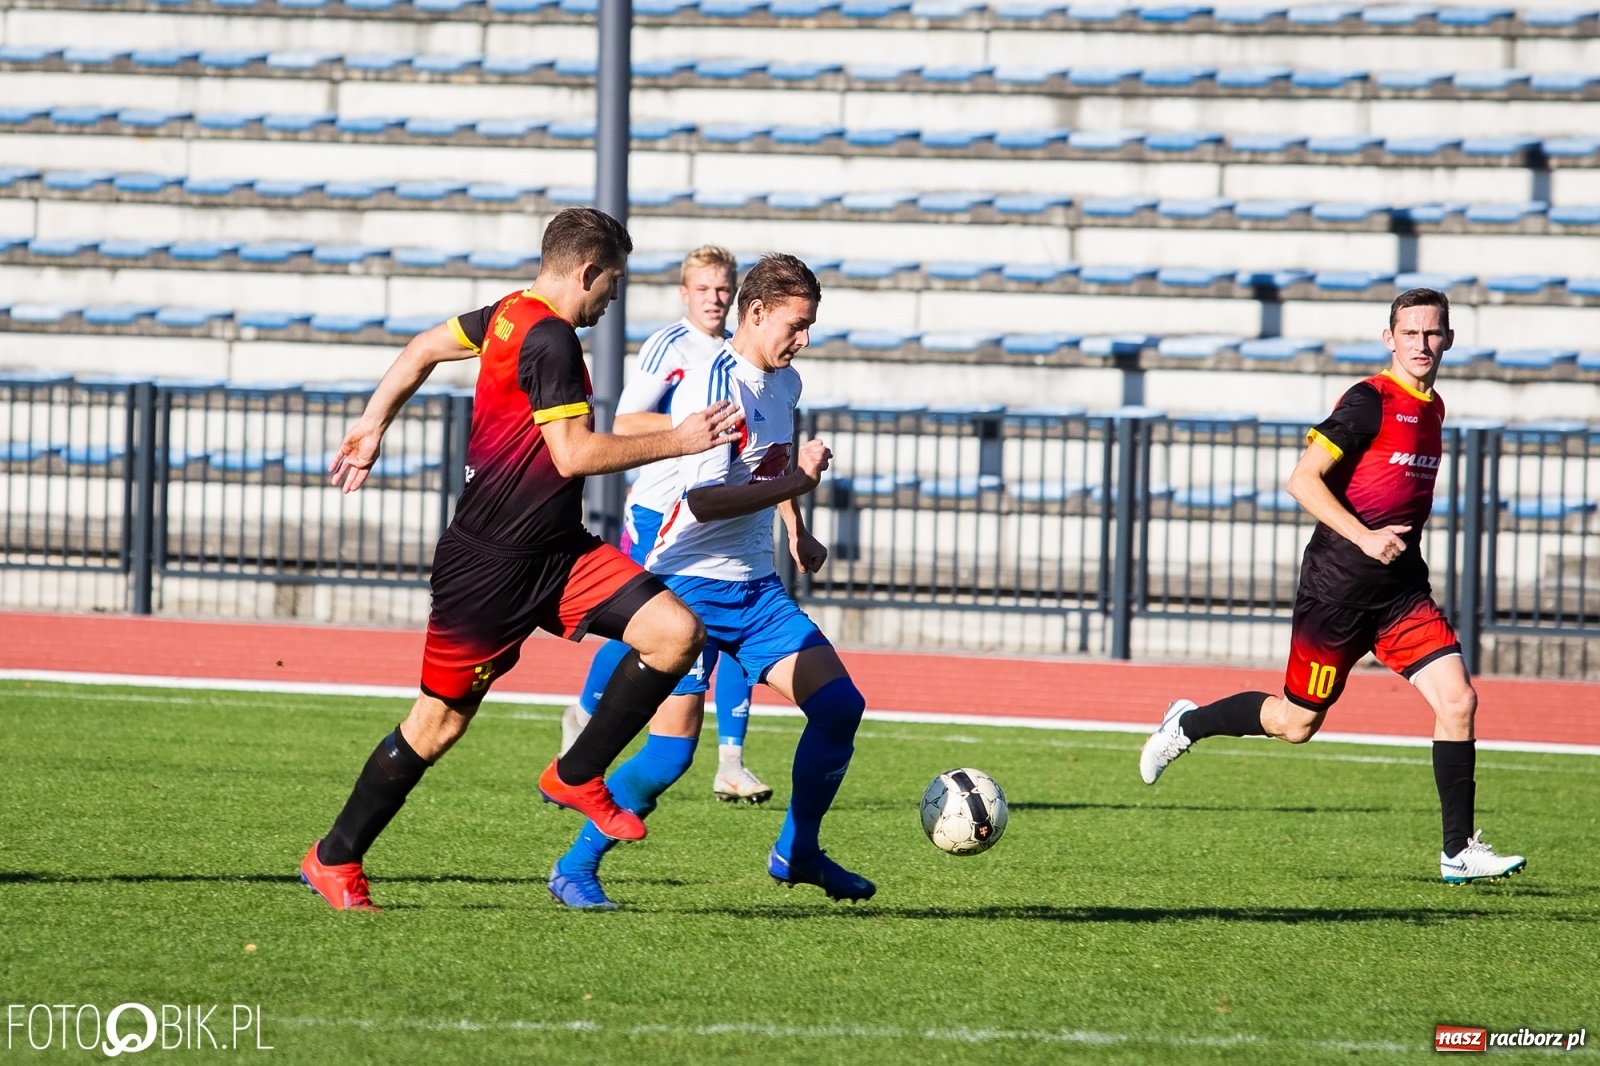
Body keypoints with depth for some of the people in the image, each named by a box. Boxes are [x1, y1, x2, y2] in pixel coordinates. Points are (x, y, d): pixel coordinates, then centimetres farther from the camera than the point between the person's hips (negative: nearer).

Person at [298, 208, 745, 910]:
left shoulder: (510, 315, 10)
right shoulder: (550, 339, -19)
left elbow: (423, 349, 23)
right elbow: (574, 454, -24)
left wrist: (372, 426, 29)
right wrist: (678, 440, -18)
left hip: (557, 554, 9)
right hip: (490, 563, -9)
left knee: (676, 632, -8)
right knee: (440, 721, 2)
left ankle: (576, 776, 5)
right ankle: (334, 859, 18)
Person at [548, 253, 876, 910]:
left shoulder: (785, 383, 10)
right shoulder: (711, 387, -18)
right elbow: (703, 499, -27)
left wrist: (797, 533, 33)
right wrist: (798, 480, -22)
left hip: (756, 588, 8)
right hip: (691, 586, -8)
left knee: (839, 706, -3)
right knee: (672, 751, -13)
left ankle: (797, 853, 14)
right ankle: (576, 868, 4)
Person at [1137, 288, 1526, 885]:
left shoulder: (1431, 410, 12)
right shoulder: (1370, 402, -13)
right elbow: (1302, 480, -17)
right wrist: (1364, 538, -24)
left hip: (1402, 590, 6)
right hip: (1338, 586, -6)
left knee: (1457, 701, -10)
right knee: (1296, 723, 6)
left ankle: (1459, 852, -4)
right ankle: (1187, 725, 32)